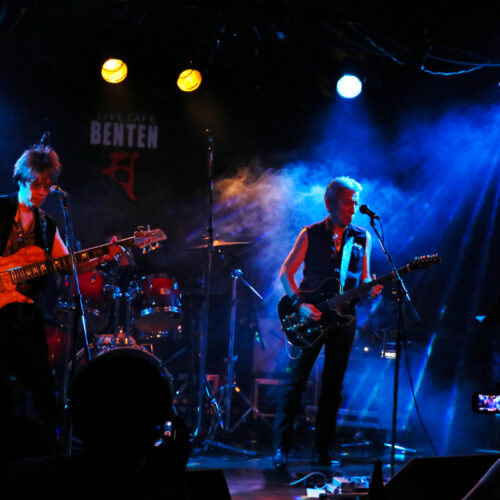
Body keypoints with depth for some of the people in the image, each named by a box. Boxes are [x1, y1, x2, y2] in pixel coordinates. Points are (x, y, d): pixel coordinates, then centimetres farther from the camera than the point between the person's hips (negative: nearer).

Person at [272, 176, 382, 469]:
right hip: (309, 317, -2)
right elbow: (286, 272, 2)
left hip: (342, 318, 2)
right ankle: (281, 448, -1)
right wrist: (300, 304, -12)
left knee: (333, 385, 5)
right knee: (295, 381, -5)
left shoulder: (362, 238, 8)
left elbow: (364, 279, 12)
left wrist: (371, 290, -12)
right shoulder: (310, 235, 1)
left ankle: (324, 450, 12)